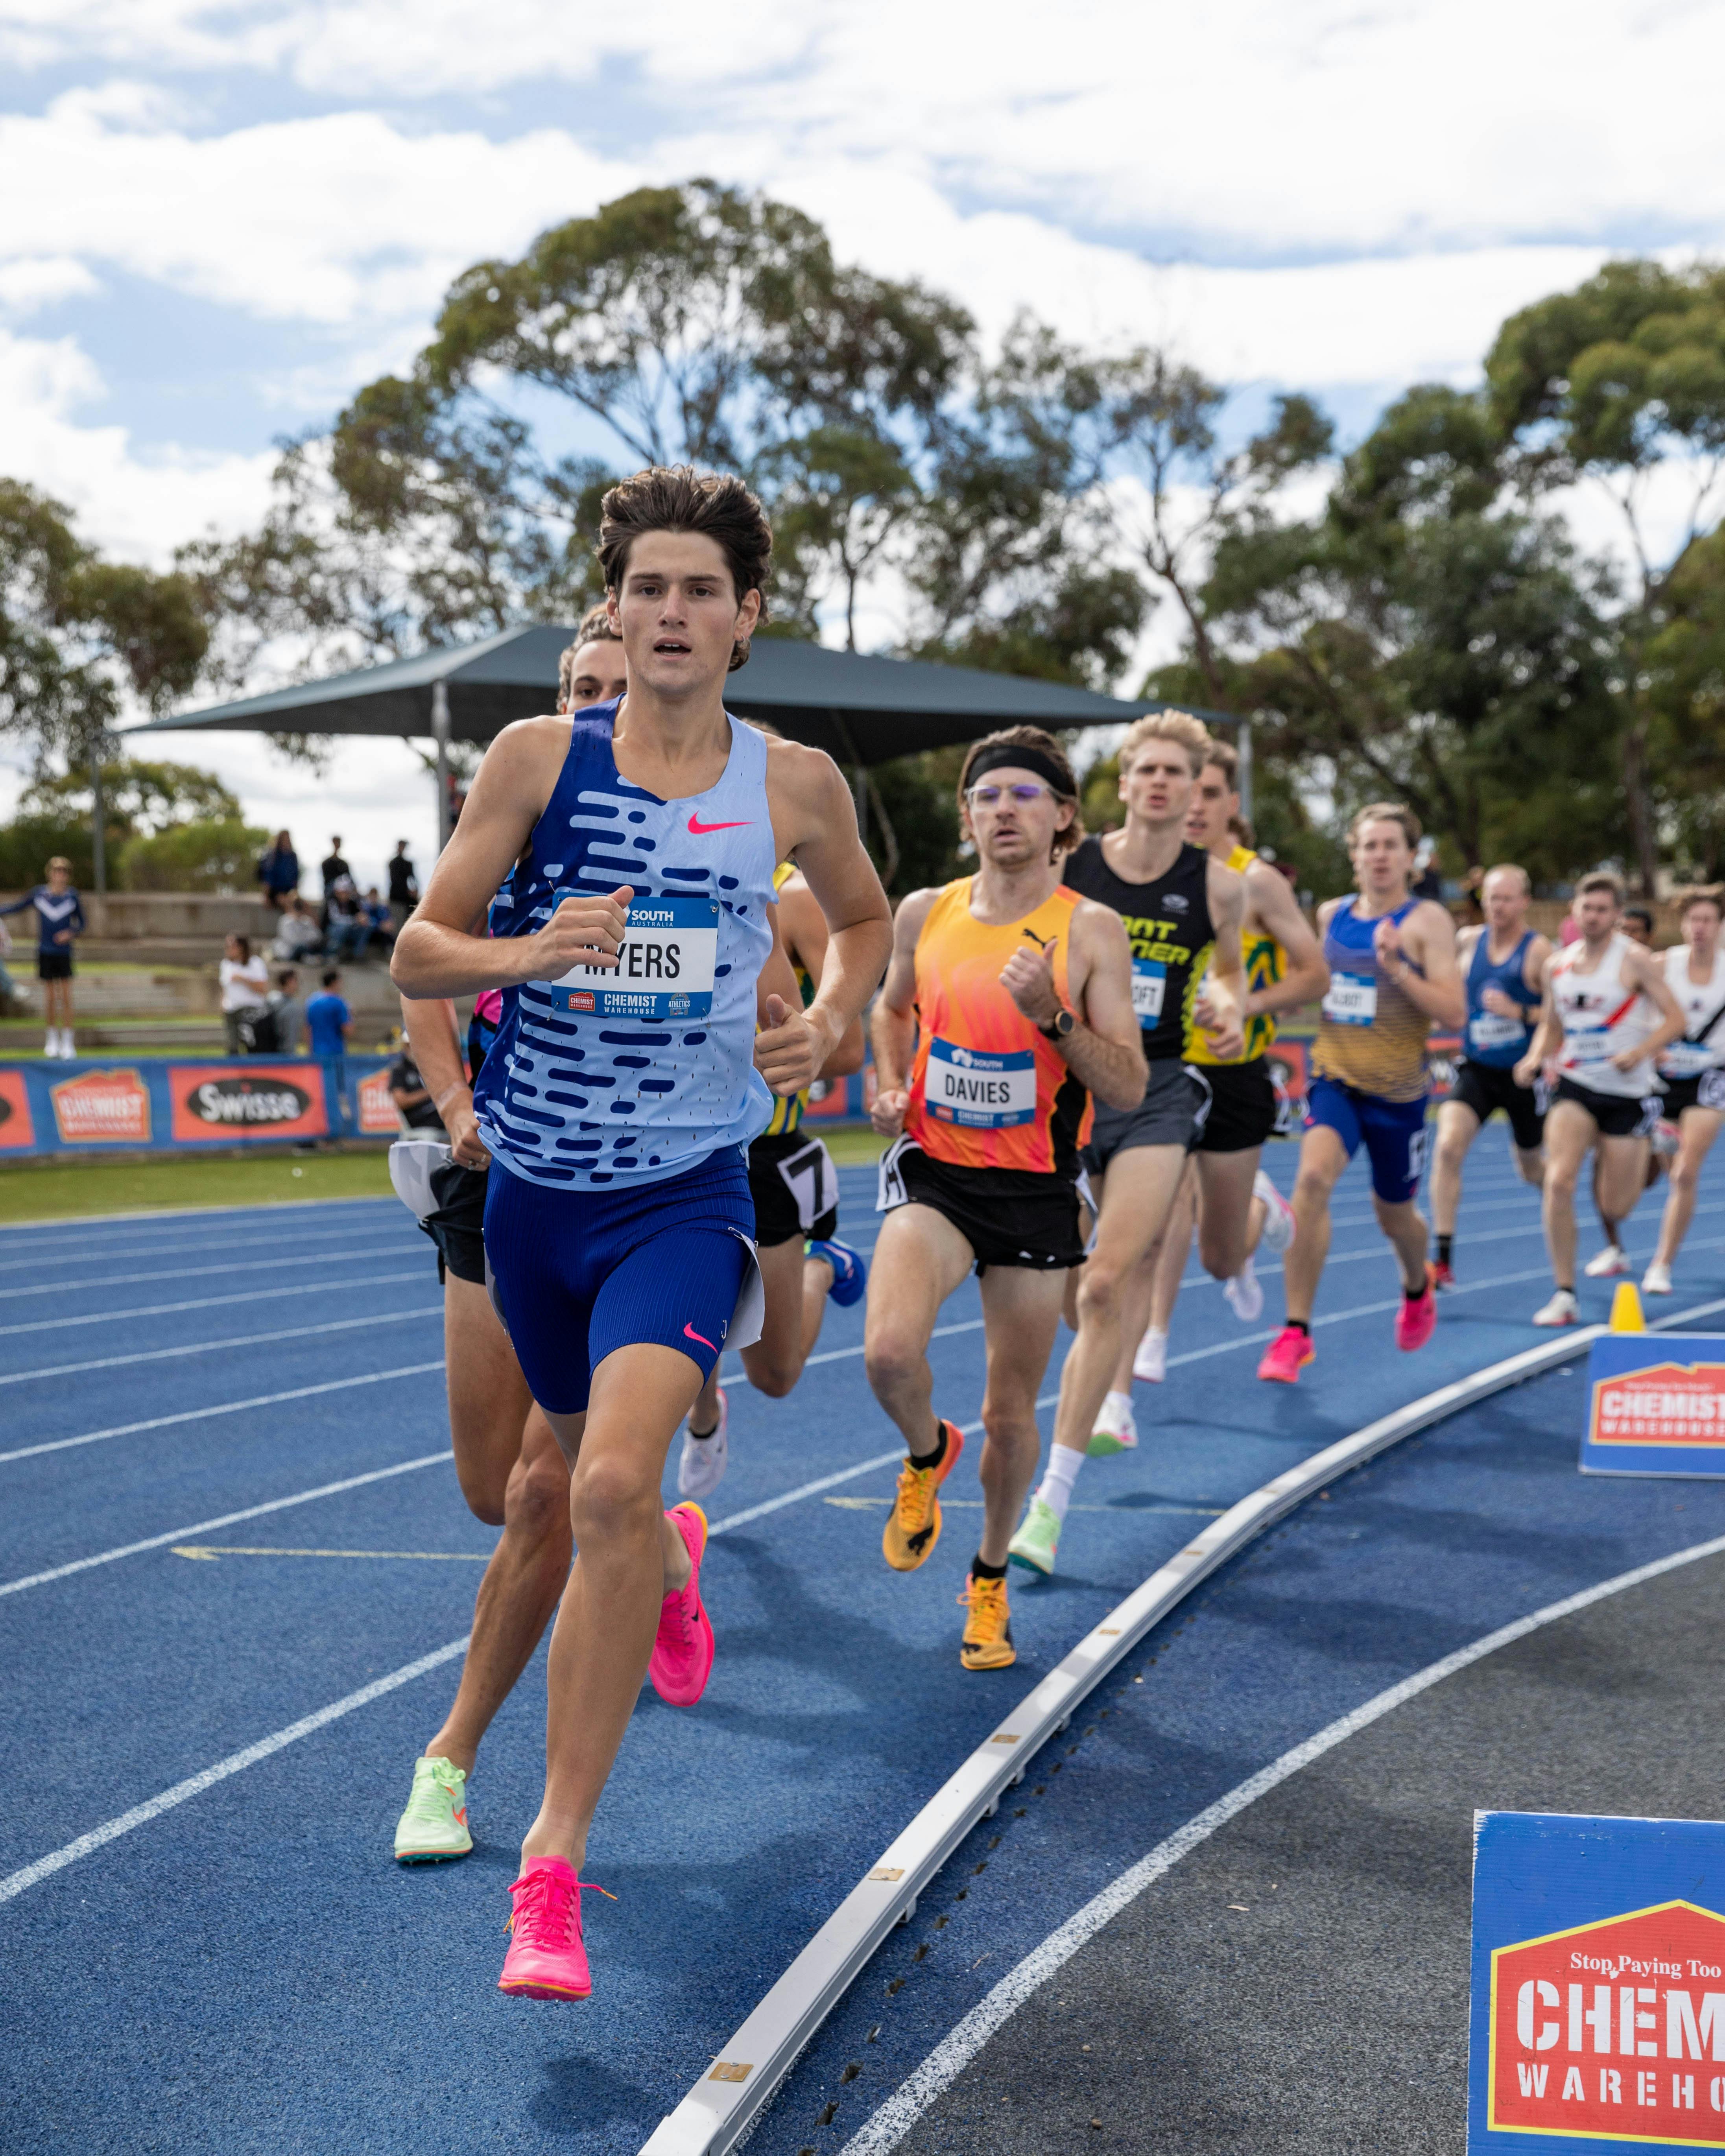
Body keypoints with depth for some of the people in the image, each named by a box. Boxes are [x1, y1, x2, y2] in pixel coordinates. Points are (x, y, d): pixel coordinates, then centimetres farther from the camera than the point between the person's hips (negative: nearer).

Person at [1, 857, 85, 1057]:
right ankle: (53, 1039, 21)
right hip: (45, 953, 1)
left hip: (64, 954, -1)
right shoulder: (39, 894, -2)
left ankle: (67, 1043, 2)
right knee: (50, 998, 3)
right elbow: (18, 907, 11)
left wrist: (70, 933, -14)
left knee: (66, 998, -5)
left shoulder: (72, 897, -4)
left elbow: (83, 924, 5)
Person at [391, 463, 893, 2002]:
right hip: (536, 1184, 3)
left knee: (614, 1483, -22)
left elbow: (865, 918, 19)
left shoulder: (793, 784, 0)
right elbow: (417, 954, -2)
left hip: (688, 1189, -2)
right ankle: (673, 1561, 61)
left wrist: (832, 1022, -1)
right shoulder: (539, 756, -2)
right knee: (585, 1477, 21)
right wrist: (530, 953, -23)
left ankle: (553, 1864, -14)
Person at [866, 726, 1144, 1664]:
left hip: (1035, 1189, -1)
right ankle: (927, 1454, 11)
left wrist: (1052, 1017, -26)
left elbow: (1128, 1091, -12)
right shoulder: (924, 914, 0)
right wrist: (889, 1086, 3)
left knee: (1011, 1414, 7)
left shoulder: (1091, 930, -8)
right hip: (932, 1168, 1)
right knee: (890, 1351, -25)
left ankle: (991, 1577, 34)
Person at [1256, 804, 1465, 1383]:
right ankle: (1295, 1332, -21)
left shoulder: (1427, 921, -9)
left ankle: (1418, 1289, 52)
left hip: (1398, 1091, -2)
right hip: (1334, 1078, 2)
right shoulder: (1330, 916, 4)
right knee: (1313, 1178, -25)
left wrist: (1398, 969, -28)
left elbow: (1455, 1013, -16)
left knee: (1393, 1213, 15)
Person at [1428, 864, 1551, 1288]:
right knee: (1448, 1146, -22)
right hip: (1475, 1071, 2)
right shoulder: (1467, 941, 2)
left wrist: (1518, 1012, -26)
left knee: (1532, 1170, 15)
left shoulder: (1539, 951, -11)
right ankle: (1443, 1259, -22)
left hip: (1523, 1075, -2)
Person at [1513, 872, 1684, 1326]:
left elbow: (1675, 1018, -10)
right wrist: (1535, 1059, -3)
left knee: (1614, 1209, 4)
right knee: (1559, 1181, -20)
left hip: (1628, 1093, -3)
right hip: (1575, 1087, 3)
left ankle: (1651, 1152, 42)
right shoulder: (1556, 966, 5)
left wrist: (1639, 1053, -26)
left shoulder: (1635, 961, -9)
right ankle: (1564, 1294, -12)